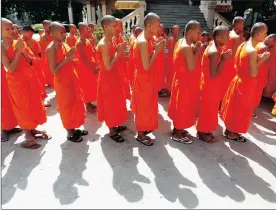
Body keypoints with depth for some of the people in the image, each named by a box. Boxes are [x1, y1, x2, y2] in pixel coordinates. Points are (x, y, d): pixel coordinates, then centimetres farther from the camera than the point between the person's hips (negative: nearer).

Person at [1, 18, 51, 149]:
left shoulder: (19, 43, 2)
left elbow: (32, 61, 3)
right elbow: (11, 68, -21)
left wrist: (23, 51, -13)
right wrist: (18, 51, -22)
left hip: (30, 77, 6)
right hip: (16, 80, -5)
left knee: (34, 104, 13)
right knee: (23, 107, 4)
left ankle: (33, 129, 31)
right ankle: (28, 135, 19)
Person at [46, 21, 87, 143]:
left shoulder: (65, 45, 7)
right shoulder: (51, 49, -16)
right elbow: (54, 71, -22)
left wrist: (72, 58, -4)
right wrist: (67, 58, -25)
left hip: (72, 79, 8)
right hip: (62, 82, -8)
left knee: (76, 104, 15)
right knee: (67, 107, 4)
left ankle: (74, 129, 32)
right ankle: (70, 133, 20)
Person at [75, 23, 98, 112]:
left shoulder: (86, 40, 9)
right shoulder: (80, 43, -18)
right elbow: (83, 58, -22)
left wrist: (94, 65, 7)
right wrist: (92, 68, -20)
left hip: (90, 66, 9)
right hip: (84, 67, -9)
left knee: (90, 86, 16)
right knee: (87, 87, 2)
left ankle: (89, 103, 28)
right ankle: (88, 105, 14)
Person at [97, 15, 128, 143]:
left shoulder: (111, 41, 6)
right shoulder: (103, 44, -22)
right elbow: (108, 66, -24)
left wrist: (119, 51, 2)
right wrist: (118, 52, -19)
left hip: (113, 76, 10)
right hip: (107, 78, -9)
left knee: (116, 102, 19)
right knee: (109, 103, 3)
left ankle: (114, 125, 37)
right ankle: (112, 131, 20)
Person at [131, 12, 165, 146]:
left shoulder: (147, 38, 6)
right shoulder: (143, 42, -24)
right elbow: (146, 66, -24)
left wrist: (155, 48, 4)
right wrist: (157, 50, -19)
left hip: (148, 78, 10)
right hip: (143, 79, -10)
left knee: (147, 105, 20)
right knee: (143, 106, 3)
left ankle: (144, 128, 38)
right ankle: (140, 134, 20)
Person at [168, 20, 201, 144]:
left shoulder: (182, 42, 8)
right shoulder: (187, 47, -23)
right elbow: (191, 67, -25)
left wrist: (194, 51, 3)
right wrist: (197, 52, -17)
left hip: (183, 80, 10)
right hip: (186, 82, -10)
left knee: (180, 106, 18)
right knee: (183, 107, 1)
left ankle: (177, 129, 33)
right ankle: (177, 134, 15)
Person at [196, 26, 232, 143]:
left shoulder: (212, 47, 6)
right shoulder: (215, 52, -24)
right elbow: (214, 75, -26)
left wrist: (223, 57, 4)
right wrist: (223, 60, -21)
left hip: (208, 84, 10)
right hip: (210, 86, -10)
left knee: (208, 109, 19)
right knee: (207, 109, 4)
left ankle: (203, 130, 33)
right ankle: (202, 132, 20)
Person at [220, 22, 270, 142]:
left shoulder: (244, 45, 3)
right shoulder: (252, 51, -24)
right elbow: (253, 74, -24)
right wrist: (261, 60, -14)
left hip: (239, 80, 9)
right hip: (246, 84, -9)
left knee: (234, 107, 19)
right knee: (240, 110, 6)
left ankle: (229, 129, 34)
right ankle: (231, 133, 22)